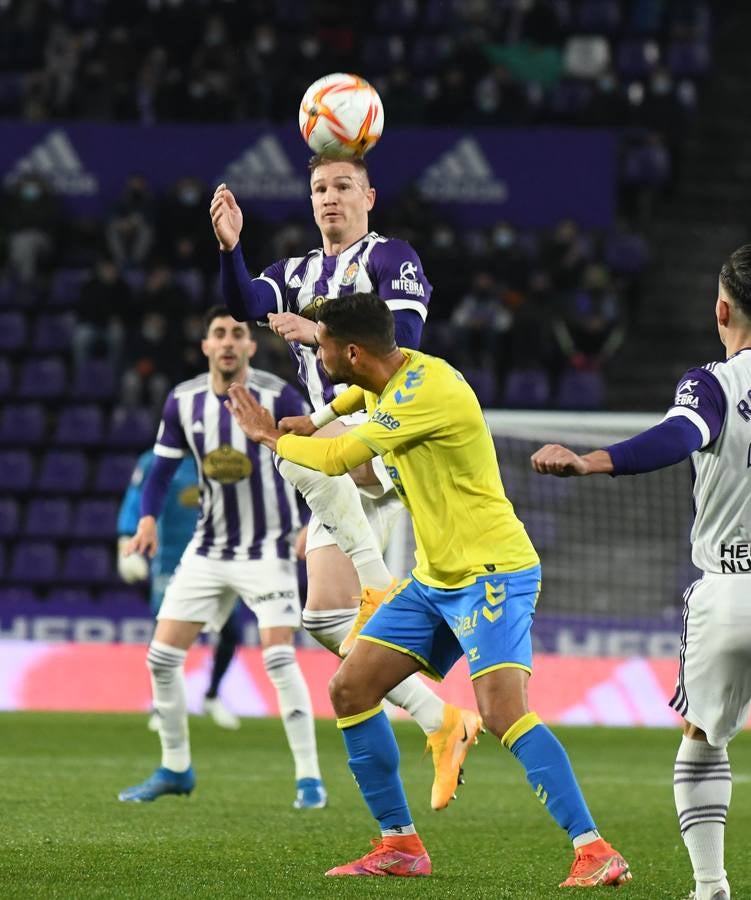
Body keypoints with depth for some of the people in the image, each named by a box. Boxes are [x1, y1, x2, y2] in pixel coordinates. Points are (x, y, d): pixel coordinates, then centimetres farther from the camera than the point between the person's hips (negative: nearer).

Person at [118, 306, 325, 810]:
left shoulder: (278, 398, -13)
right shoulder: (183, 402, 0)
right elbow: (163, 467, 9)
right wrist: (148, 518, -7)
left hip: (268, 549, -5)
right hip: (209, 550, 5)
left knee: (279, 658, -18)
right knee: (162, 656, 2)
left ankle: (309, 777, -7)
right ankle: (176, 769, 19)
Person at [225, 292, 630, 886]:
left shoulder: (427, 390, -23)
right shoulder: (391, 375, 6)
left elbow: (337, 459, -15)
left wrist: (272, 437, 2)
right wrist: (317, 419, 21)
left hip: (491, 574, -10)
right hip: (434, 578, 10)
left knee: (502, 710, -25)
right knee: (350, 689, 5)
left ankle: (595, 853, -26)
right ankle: (401, 845, 14)